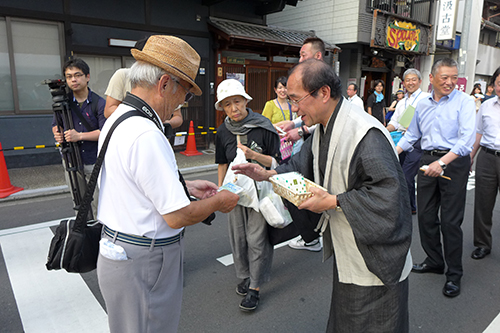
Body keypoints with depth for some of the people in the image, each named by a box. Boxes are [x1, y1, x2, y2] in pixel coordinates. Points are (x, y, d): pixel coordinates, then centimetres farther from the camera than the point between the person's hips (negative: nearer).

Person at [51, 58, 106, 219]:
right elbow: (55, 124, 18)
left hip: (95, 163, -3)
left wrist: (80, 136, -20)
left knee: (98, 204, 3)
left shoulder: (99, 103, -6)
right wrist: (57, 134, -4)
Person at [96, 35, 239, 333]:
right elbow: (177, 216, -25)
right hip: (144, 265, -9)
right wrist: (218, 202, -8)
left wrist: (185, 186, 12)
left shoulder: (117, 119, 5)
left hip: (117, 251, 10)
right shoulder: (147, 135, -28)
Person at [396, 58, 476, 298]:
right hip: (428, 160, 5)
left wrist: (441, 163, -27)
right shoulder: (422, 105, 11)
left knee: (450, 220, -1)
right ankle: (434, 261, 29)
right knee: (425, 215, 10)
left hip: (454, 162, -5)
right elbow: (411, 136, 20)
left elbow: (467, 139, -17)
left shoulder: (464, 102, -6)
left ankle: (454, 274, 15)